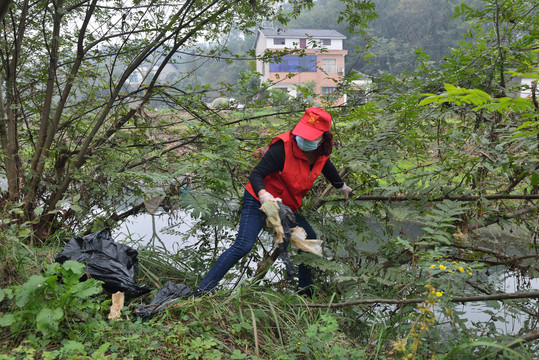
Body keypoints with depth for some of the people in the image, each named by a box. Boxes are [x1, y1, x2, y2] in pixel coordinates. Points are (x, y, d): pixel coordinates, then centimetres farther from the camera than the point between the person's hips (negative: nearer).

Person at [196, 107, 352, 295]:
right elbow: (256, 175, -27)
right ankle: (202, 291, -17)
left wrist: (342, 187, 39)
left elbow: (327, 167, 22)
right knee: (243, 246, -21)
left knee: (310, 241, 11)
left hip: (287, 207, 8)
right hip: (259, 201, -8)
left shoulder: (321, 153, -4)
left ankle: (305, 289, 30)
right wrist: (263, 195, -48)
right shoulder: (283, 147, -27)